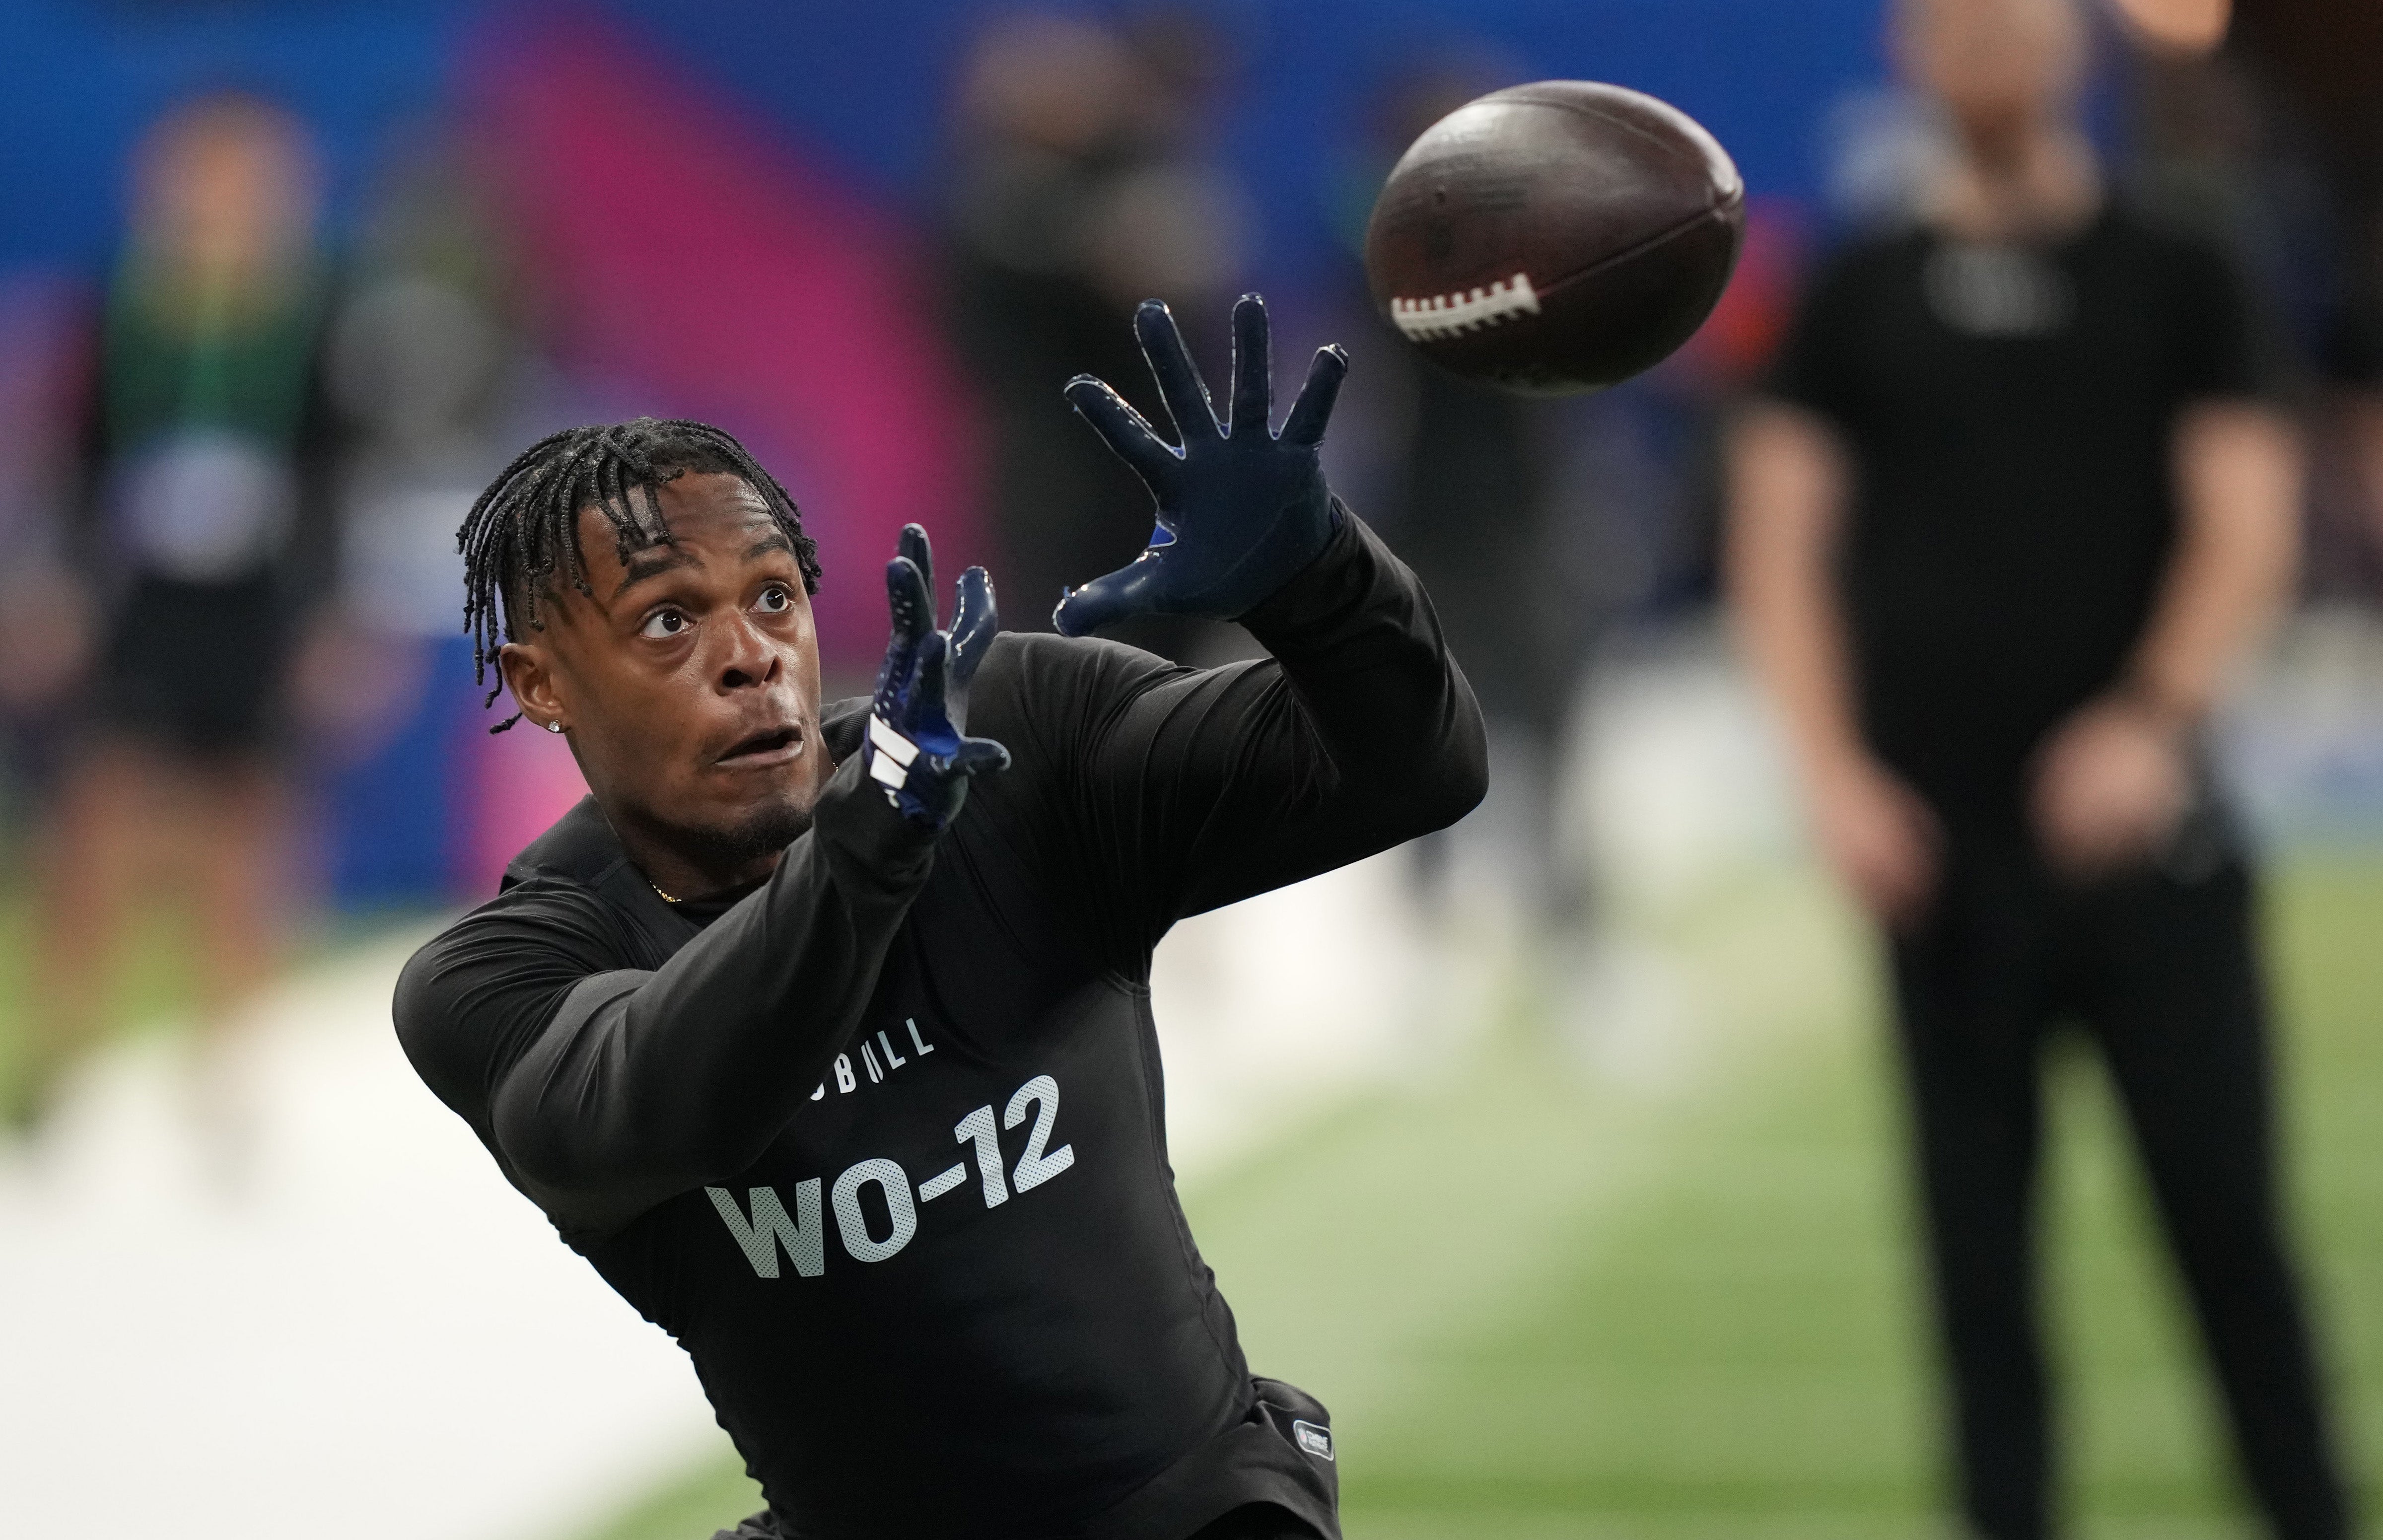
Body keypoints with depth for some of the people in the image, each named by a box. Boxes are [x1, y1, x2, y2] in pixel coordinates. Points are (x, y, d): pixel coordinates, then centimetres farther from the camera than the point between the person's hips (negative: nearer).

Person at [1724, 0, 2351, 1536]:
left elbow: (2249, 530, 1)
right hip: (1940, 844, 1)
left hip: (2139, 820, -1)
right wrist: (1835, 774, -4)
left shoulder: (2176, 281, 8)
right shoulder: (1861, 299, 11)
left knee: (2228, 1216, -4)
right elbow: (1782, 544, 8)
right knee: (1980, 1240, 2)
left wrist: (2151, 719, -15)